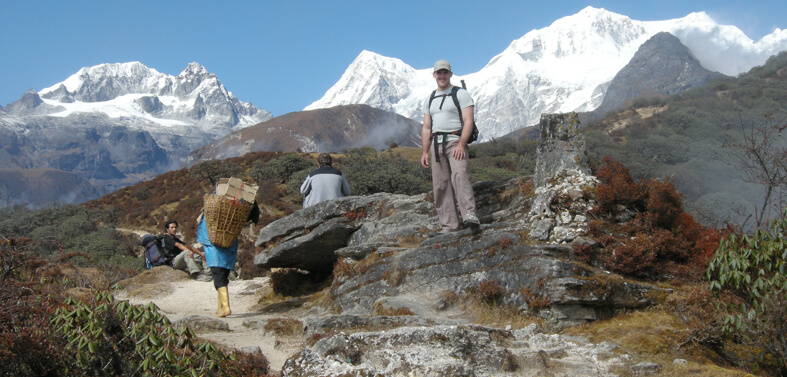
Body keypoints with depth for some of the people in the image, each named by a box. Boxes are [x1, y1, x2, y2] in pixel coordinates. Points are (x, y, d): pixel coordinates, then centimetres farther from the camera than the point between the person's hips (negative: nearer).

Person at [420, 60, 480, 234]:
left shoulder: (461, 94, 2)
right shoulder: (429, 100, 20)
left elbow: (468, 122, -7)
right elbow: (426, 128, 20)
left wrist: (461, 145, -20)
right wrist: (424, 152, 10)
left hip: (456, 142, -6)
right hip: (437, 145, 6)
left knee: (459, 174, -28)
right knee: (440, 185, 0)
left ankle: (469, 214, -39)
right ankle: (449, 227, 2)